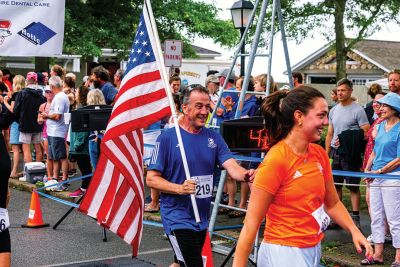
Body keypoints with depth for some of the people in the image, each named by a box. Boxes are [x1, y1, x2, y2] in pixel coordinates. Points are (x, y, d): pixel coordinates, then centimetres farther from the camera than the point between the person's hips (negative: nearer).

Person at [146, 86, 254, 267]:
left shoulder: (214, 138, 4)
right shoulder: (167, 138, -10)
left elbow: (232, 166, -8)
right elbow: (151, 179, -10)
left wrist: (245, 175, -31)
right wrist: (179, 188, -26)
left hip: (202, 218, 6)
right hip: (177, 217, -6)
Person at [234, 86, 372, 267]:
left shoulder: (320, 154, 2)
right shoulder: (275, 160, -19)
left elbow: (332, 203, 15)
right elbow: (251, 224, -18)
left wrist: (354, 231, 0)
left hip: (313, 251, 8)